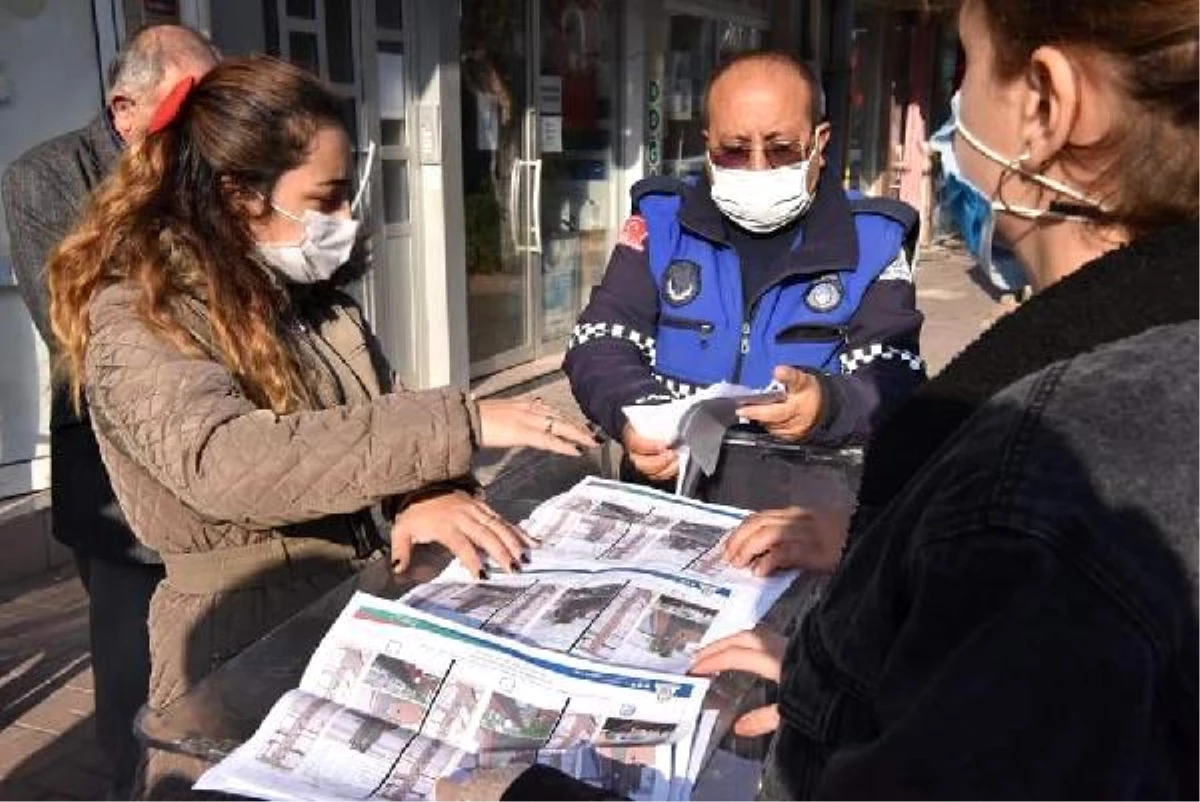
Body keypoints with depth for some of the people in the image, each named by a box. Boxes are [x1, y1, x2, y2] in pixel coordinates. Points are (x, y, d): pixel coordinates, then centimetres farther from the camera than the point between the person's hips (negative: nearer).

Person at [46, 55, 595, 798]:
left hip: (358, 603, 6)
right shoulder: (139, 318, -15)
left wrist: (428, 492, -19)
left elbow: (382, 408, 4)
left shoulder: (314, 293, 7)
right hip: (242, 639, -5)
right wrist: (456, 425, -34)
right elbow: (224, 462, -31)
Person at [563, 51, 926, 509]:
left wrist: (828, 406, -25)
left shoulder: (872, 241, 6)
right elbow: (599, 344, 4)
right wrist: (633, 416, -18)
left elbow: (895, 383, -2)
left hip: (809, 501, 1)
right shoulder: (663, 220, 9)